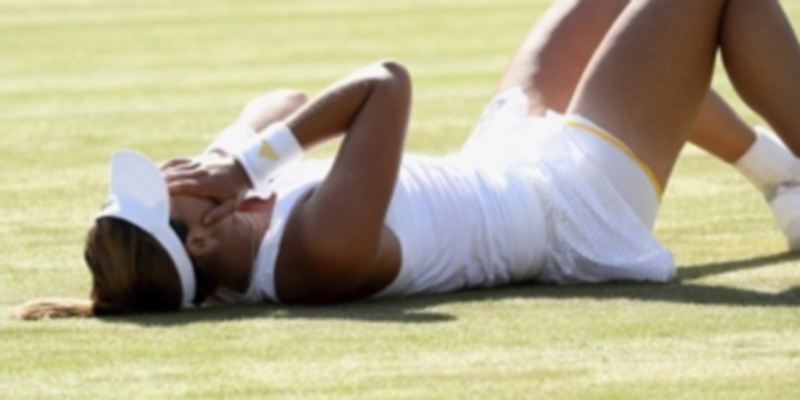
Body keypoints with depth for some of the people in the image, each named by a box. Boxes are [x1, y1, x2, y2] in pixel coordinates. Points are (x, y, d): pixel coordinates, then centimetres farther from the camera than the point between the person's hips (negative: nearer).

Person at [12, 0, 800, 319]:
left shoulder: (217, 265, -16)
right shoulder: (319, 252, -42)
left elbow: (286, 104, -3)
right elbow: (387, 85, -42)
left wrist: (241, 154, -23)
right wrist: (250, 162, -39)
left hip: (503, 160, 8)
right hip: (581, 196, -8)